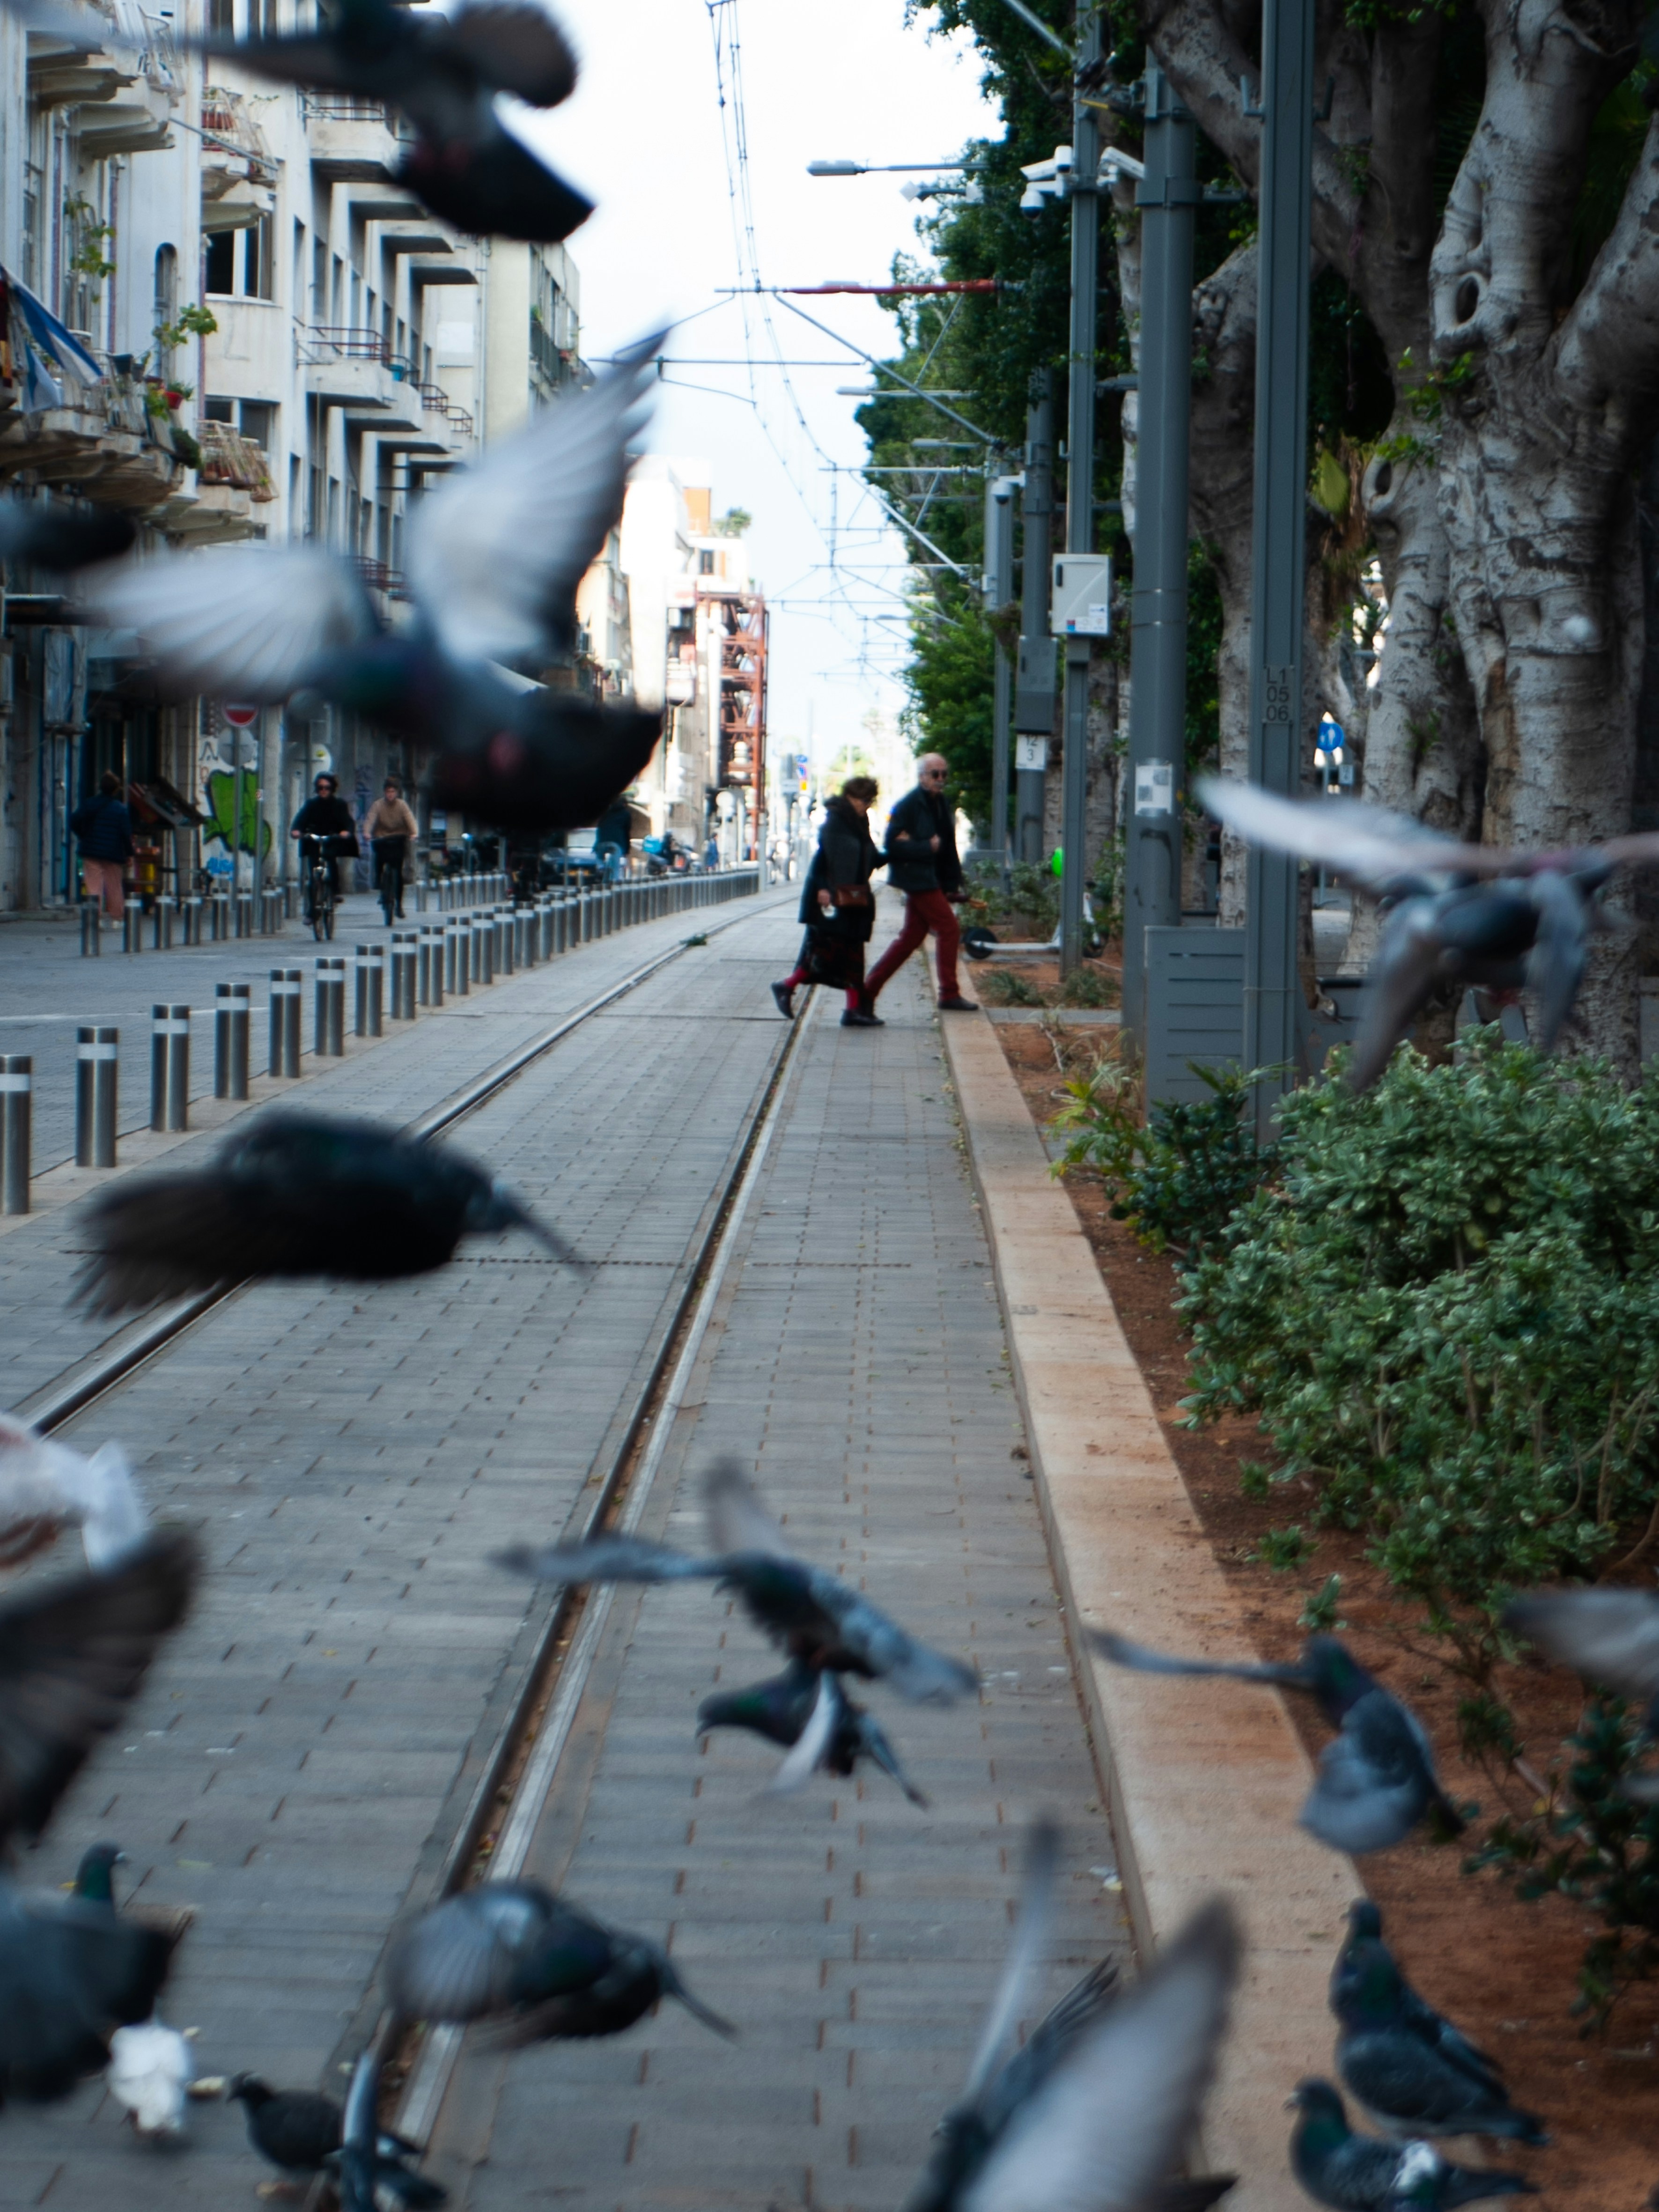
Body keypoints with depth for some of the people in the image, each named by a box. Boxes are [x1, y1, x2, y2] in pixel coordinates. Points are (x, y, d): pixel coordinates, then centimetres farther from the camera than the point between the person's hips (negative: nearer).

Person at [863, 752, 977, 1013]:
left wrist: (953, 884, 11)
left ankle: (868, 991, 13)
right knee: (949, 928, -9)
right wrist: (927, 847, -19)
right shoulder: (909, 805, -12)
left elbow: (948, 847, 18)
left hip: (933, 881, 9)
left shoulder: (943, 805, 14)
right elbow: (893, 844, -16)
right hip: (918, 879, -9)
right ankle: (949, 994, -3)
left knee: (911, 937, 9)